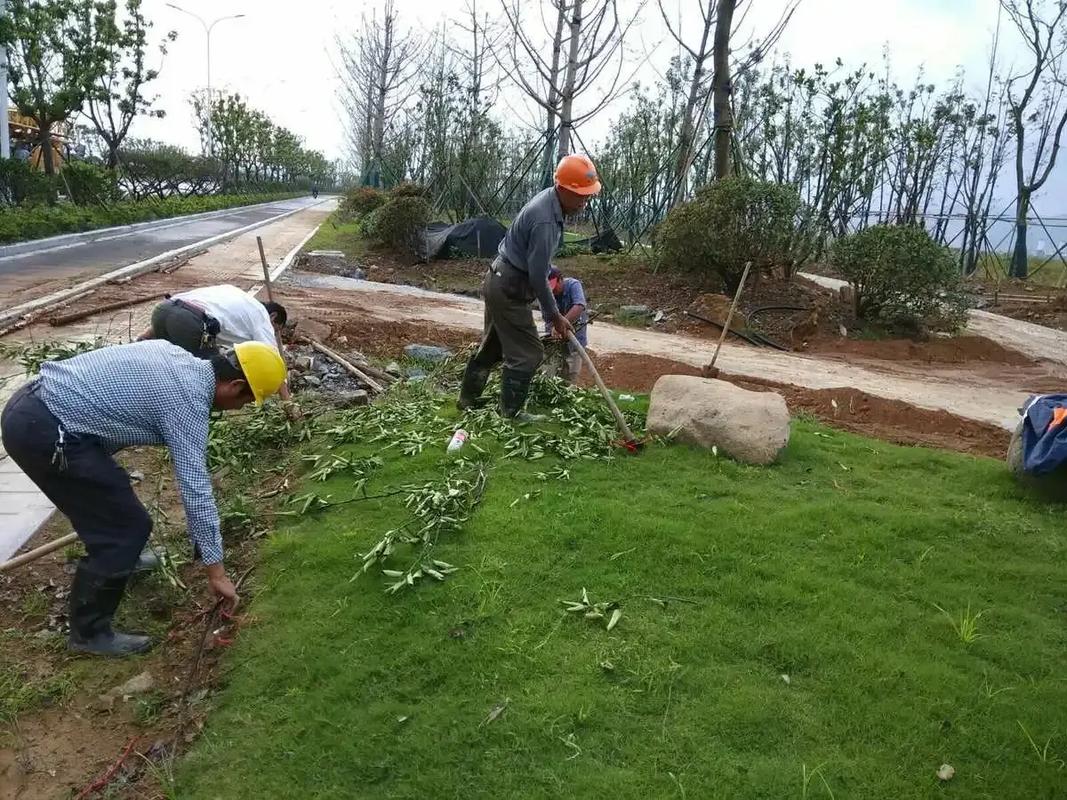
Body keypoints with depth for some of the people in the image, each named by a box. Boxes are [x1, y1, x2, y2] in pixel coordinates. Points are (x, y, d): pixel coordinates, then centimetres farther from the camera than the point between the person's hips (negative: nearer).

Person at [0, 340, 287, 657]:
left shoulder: (175, 354, 11)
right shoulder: (188, 400, -15)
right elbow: (196, 490, -15)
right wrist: (216, 571, -9)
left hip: (29, 403, 10)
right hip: (41, 430, -10)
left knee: (111, 495, 29)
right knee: (128, 526, -2)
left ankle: (118, 558, 52)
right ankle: (89, 632, 13)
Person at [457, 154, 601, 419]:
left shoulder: (550, 199, 3)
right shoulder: (545, 220, -28)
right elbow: (538, 276, -23)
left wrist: (550, 272, 25)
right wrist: (555, 315, -14)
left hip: (500, 283, 10)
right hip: (509, 290, -10)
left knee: (493, 344, 20)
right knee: (527, 353, -3)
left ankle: (468, 398, 33)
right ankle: (510, 414, 7)